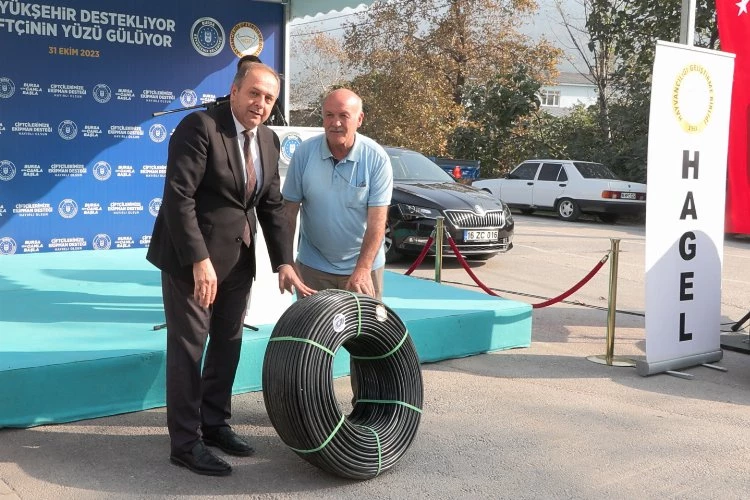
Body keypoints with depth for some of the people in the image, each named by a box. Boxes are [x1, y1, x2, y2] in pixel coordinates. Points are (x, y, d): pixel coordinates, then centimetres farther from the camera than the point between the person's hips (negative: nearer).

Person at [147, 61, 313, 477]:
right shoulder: (199, 126, -16)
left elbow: (272, 206, 7)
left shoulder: (268, 140, 6)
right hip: (191, 255, -7)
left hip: (238, 256, 7)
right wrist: (200, 260, -26)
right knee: (189, 346, 0)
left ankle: (214, 423, 30)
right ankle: (185, 442, 11)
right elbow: (178, 197, -22)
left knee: (228, 343, 14)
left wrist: (284, 262, -2)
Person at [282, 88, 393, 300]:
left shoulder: (377, 159, -13)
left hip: (363, 265, -1)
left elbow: (377, 219, -16)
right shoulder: (305, 152, -8)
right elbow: (290, 209, -3)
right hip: (313, 266, 1)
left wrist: (362, 269, -24)